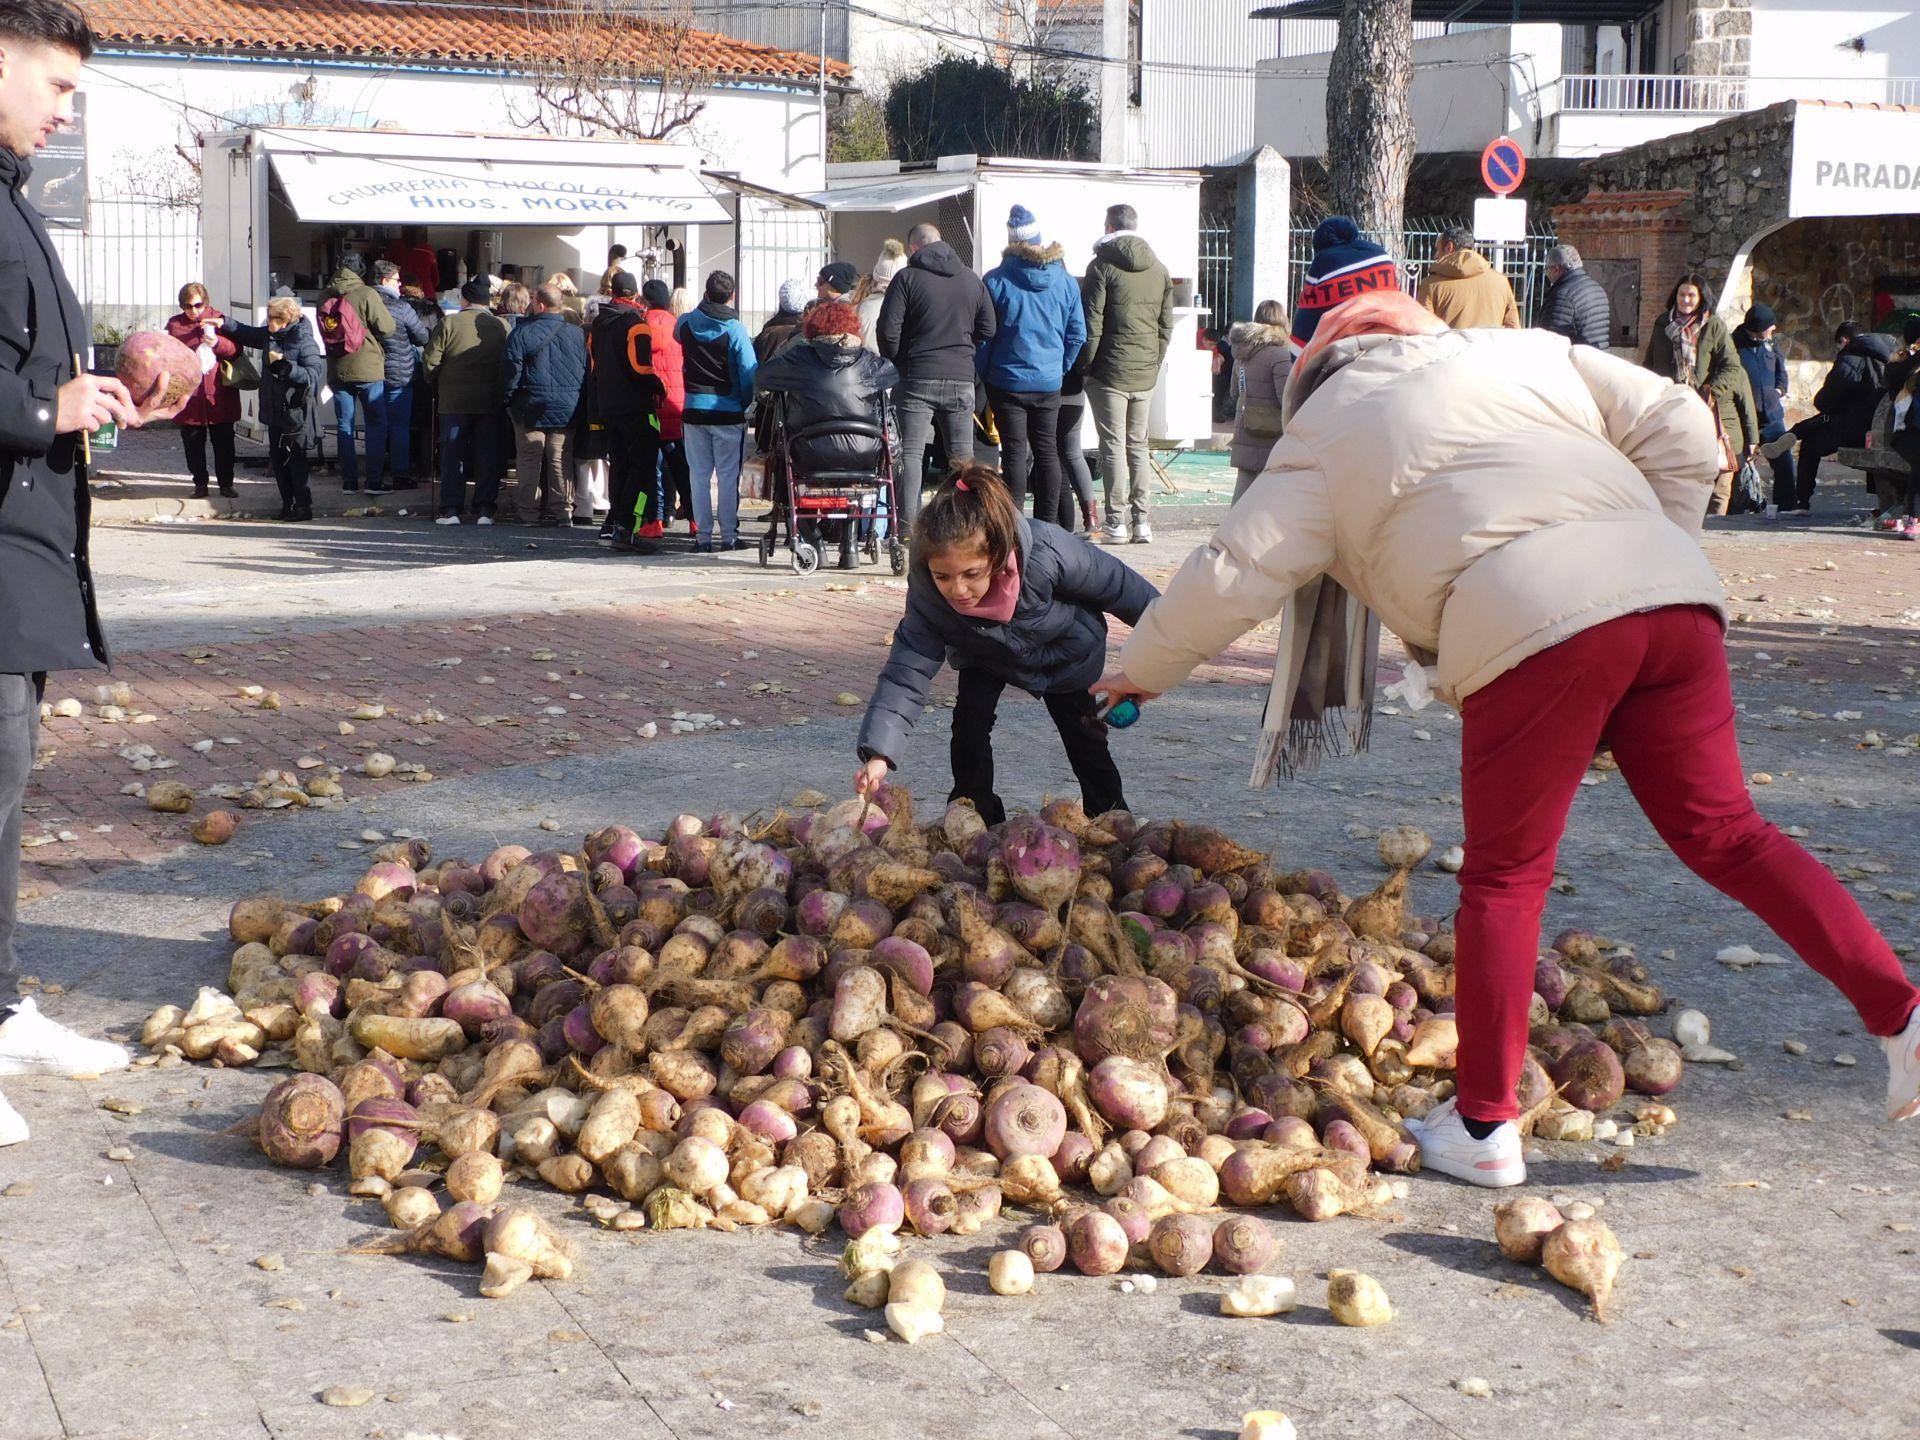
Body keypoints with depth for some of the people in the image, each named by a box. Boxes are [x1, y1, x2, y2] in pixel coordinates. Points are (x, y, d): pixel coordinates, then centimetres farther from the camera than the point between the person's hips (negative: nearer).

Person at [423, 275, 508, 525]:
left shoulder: (449, 323, -5)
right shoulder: (500, 327, -1)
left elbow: (430, 361, -5)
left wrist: (437, 388, 11)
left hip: (454, 401, -1)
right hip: (490, 402, 1)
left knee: (452, 455, 6)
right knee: (488, 456, 8)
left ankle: (450, 509, 5)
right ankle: (484, 510, 6)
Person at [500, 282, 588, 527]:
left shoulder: (522, 333, -7)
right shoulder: (579, 334, 2)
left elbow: (510, 370, -7)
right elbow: (588, 371, 7)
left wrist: (508, 400, 3)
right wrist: (581, 402, 15)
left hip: (532, 408, -2)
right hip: (567, 410, 3)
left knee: (530, 460, 4)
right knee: (561, 461, 6)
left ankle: (530, 510, 4)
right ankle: (562, 509, 5)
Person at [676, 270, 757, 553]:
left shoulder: (686, 323, 1)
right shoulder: (734, 328, -11)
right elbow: (749, 371, -12)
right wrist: (746, 405, 1)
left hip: (694, 409, 3)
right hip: (728, 411, -3)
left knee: (699, 476, 7)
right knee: (728, 477, 4)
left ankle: (703, 536, 6)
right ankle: (729, 536, 5)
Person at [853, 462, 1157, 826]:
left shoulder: (1048, 551, -45)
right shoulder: (927, 589, -37)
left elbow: (1118, 584, -26)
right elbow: (908, 667, -35)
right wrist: (878, 753, -47)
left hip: (1067, 650, -1)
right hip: (986, 656, 2)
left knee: (1084, 731, 5)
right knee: (969, 724, -13)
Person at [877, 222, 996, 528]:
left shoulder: (907, 278, -5)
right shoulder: (972, 279, 10)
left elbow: (889, 330, -10)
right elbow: (987, 329, 9)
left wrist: (894, 364, 5)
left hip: (917, 377, -4)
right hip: (961, 380, 4)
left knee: (911, 453, -1)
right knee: (962, 456, 9)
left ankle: (908, 524, -8)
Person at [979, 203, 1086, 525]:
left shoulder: (995, 280, -8)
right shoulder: (1065, 281, 1)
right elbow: (1077, 333, 5)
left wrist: (984, 373, 7)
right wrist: (1061, 367, 14)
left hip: (1008, 381, -3)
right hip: (1049, 381, 3)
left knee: (1014, 452, 0)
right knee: (1047, 450, 10)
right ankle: (1047, 524, 11)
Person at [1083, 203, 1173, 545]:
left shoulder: (1102, 266, -7)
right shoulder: (1159, 269, 10)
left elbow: (1092, 324, -11)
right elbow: (1166, 325, 11)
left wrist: (1085, 367, -5)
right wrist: (1154, 364, 16)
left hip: (1110, 371, -5)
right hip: (1145, 375, 5)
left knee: (1113, 446, -3)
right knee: (1138, 445, 12)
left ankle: (1116, 522, -4)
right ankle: (1141, 522, 11)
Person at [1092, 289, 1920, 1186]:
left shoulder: (1325, 441, 17)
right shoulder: (1527, 355, 28)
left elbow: (1232, 572, 14)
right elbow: (1680, 432, 19)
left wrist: (1142, 670, 28)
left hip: (1533, 621, -5)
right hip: (1670, 592, 5)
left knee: (1504, 879, 7)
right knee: (1722, 834, 13)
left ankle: (1483, 1127, 13)